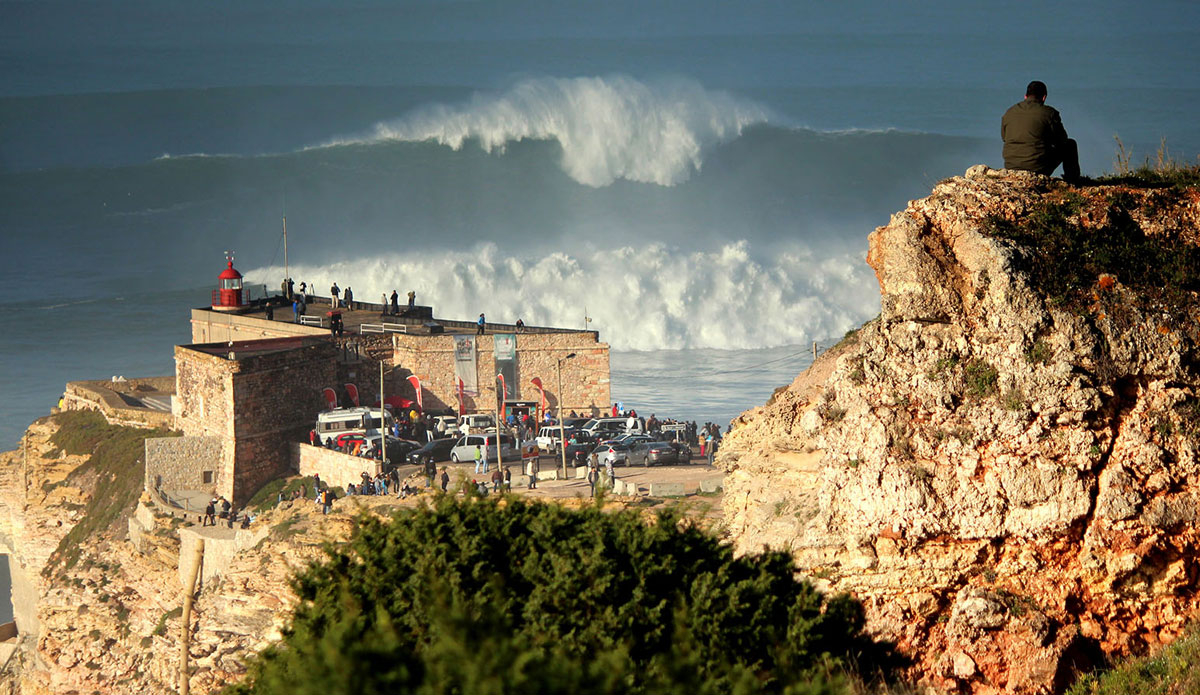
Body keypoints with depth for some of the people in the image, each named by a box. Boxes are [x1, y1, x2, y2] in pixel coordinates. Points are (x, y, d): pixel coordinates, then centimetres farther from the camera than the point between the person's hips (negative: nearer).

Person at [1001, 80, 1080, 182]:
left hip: (1011, 166, 5)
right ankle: (1072, 181, 27)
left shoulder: (1009, 112, 7)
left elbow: (1004, 137, 22)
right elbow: (1061, 140, 6)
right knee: (1070, 145, 20)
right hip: (1038, 169, -5)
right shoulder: (1049, 113, -6)